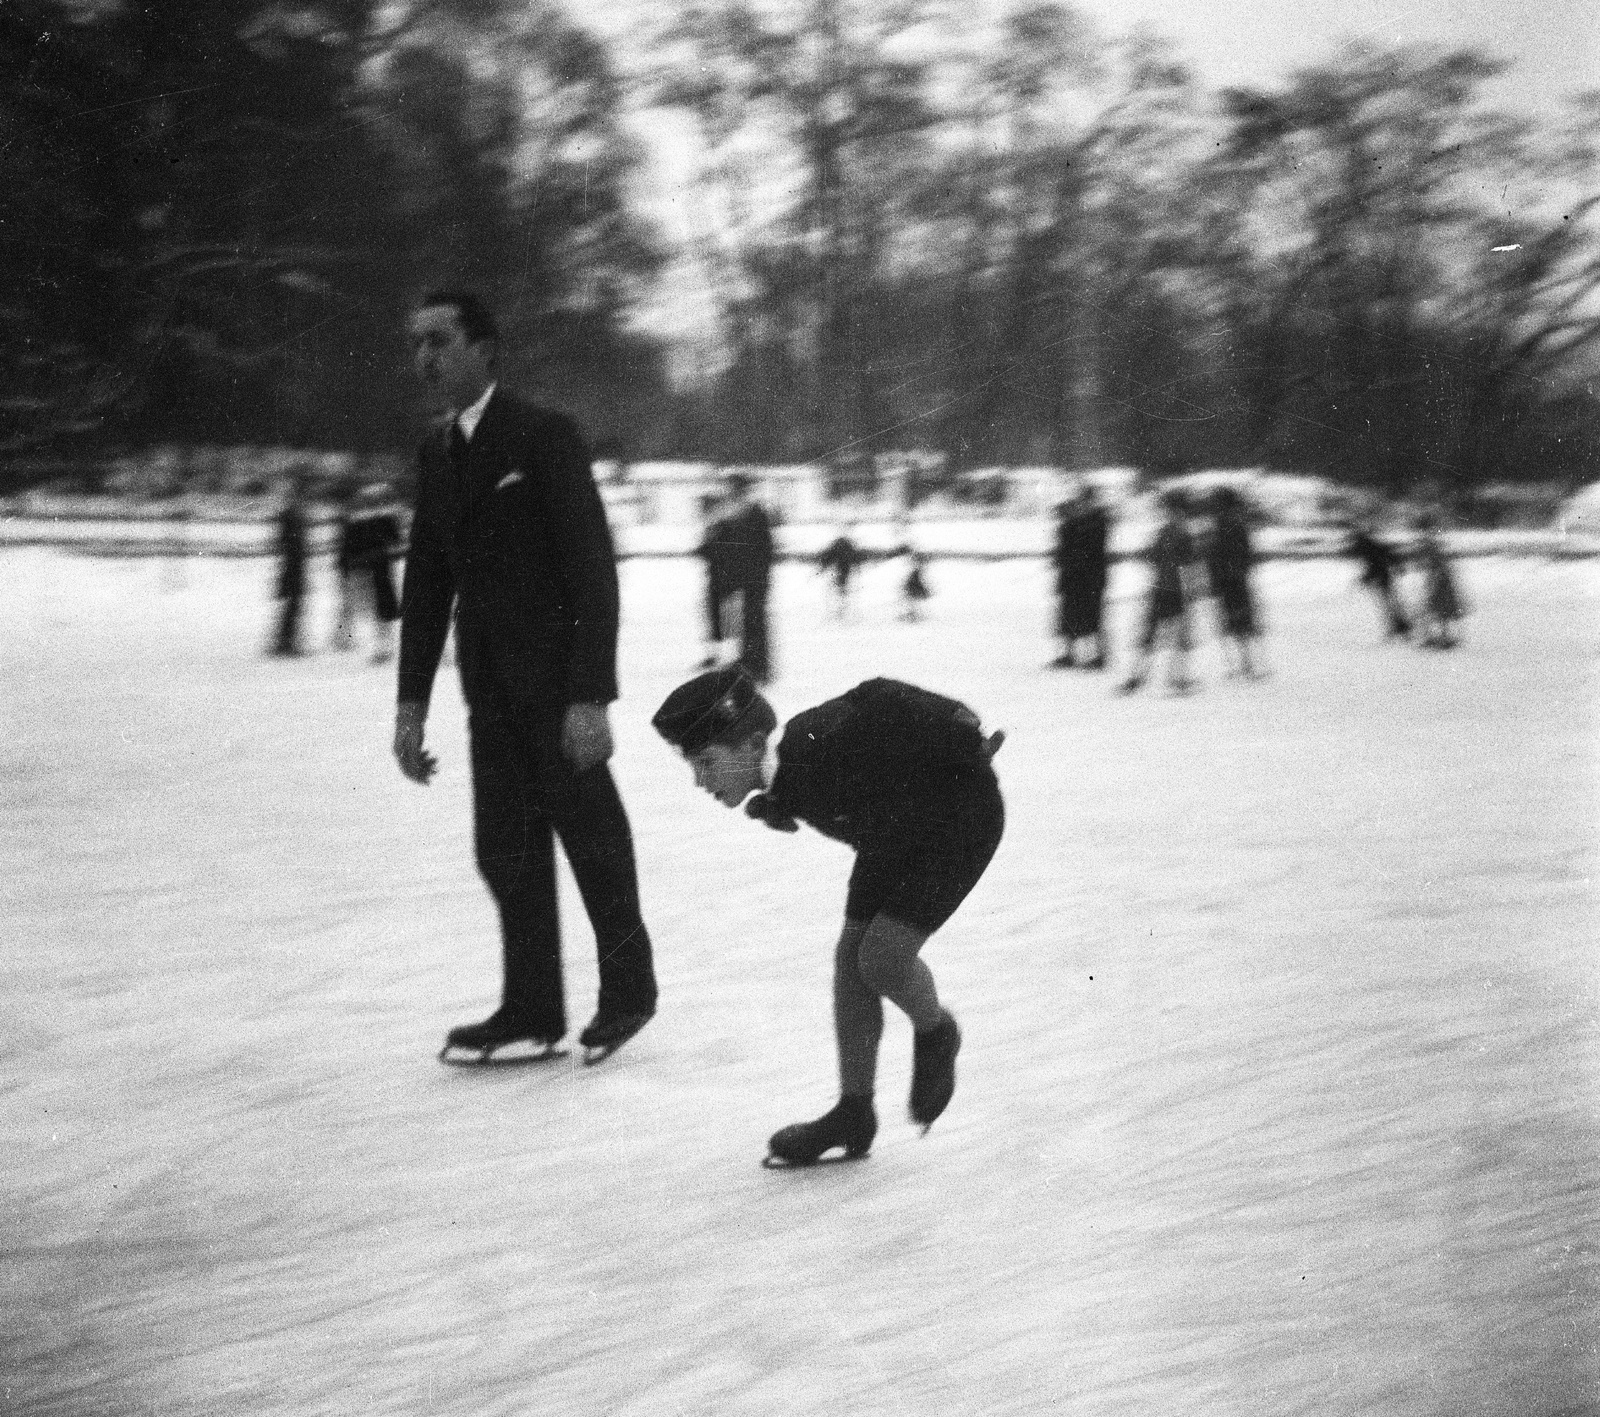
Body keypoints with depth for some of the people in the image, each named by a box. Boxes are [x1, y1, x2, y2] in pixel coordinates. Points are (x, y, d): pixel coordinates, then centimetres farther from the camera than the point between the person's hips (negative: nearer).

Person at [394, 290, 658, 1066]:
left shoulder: (544, 436, -11)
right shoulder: (435, 453, 10)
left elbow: (592, 566, -15)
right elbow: (426, 579, 13)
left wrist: (592, 696, -21)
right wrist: (412, 701, 7)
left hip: (555, 681, -6)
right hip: (490, 686, 6)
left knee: (592, 839, 5)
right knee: (506, 852, 5)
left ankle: (627, 989, 19)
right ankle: (531, 1007, 11)